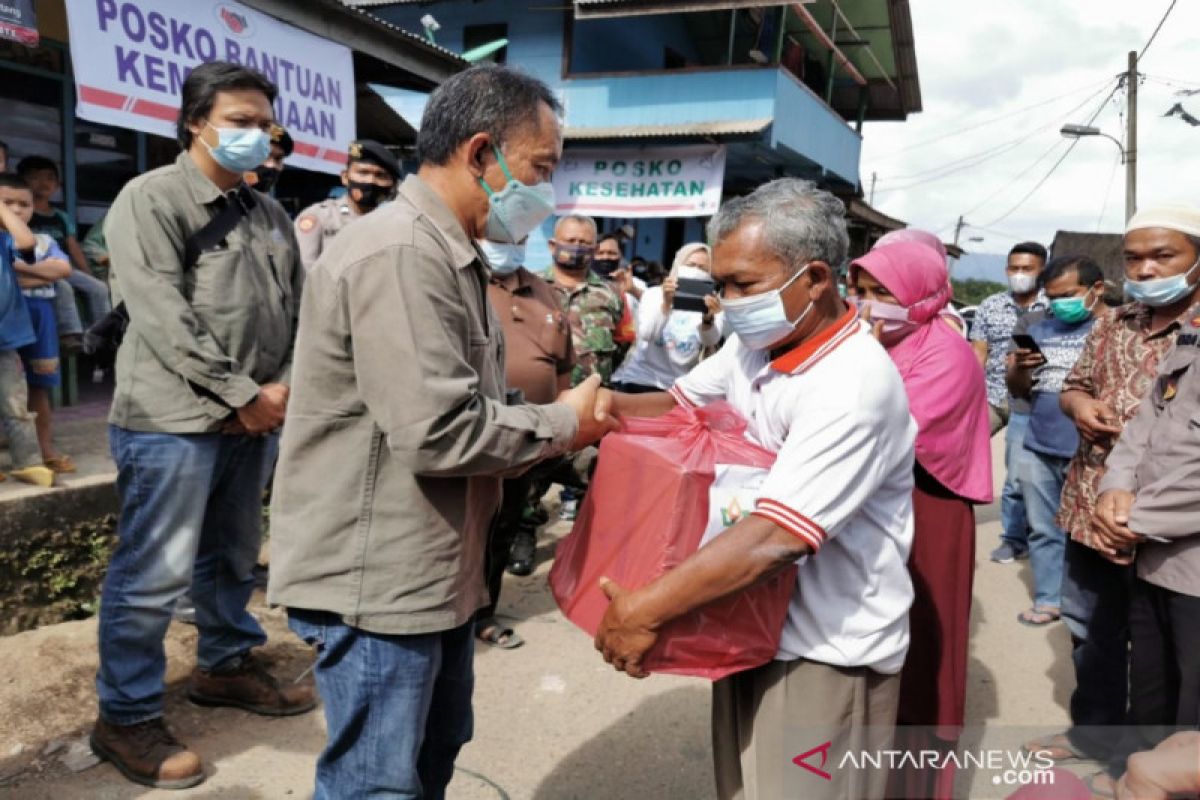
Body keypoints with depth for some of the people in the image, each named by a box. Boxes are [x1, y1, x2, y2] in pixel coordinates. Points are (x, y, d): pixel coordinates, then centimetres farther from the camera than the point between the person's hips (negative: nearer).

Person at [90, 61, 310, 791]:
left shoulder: (269, 214, 14)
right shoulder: (151, 199, -6)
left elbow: (297, 306, 11)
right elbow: (164, 318, -16)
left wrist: (284, 385, -5)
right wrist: (240, 393, -16)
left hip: (256, 417, 7)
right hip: (174, 418, -7)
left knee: (234, 556, 19)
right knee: (154, 573, -1)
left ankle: (226, 665, 37)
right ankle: (126, 718, 14)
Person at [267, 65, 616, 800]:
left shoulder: (447, 255, 13)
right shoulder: (399, 254, -22)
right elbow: (438, 432, -27)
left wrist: (555, 422, 3)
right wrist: (563, 424, -13)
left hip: (433, 570, 10)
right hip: (377, 579, -10)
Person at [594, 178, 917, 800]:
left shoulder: (855, 384, -27)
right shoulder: (751, 346, 0)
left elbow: (776, 538, -33)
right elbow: (680, 403, 14)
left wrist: (645, 611, -28)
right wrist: (610, 405, -9)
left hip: (827, 654, -8)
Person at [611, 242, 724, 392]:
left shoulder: (712, 306, 0)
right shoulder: (654, 294, 0)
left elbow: (711, 341, -18)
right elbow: (647, 334, -15)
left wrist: (708, 319, -38)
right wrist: (666, 304, -29)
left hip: (679, 387, 0)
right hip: (639, 380, 0)